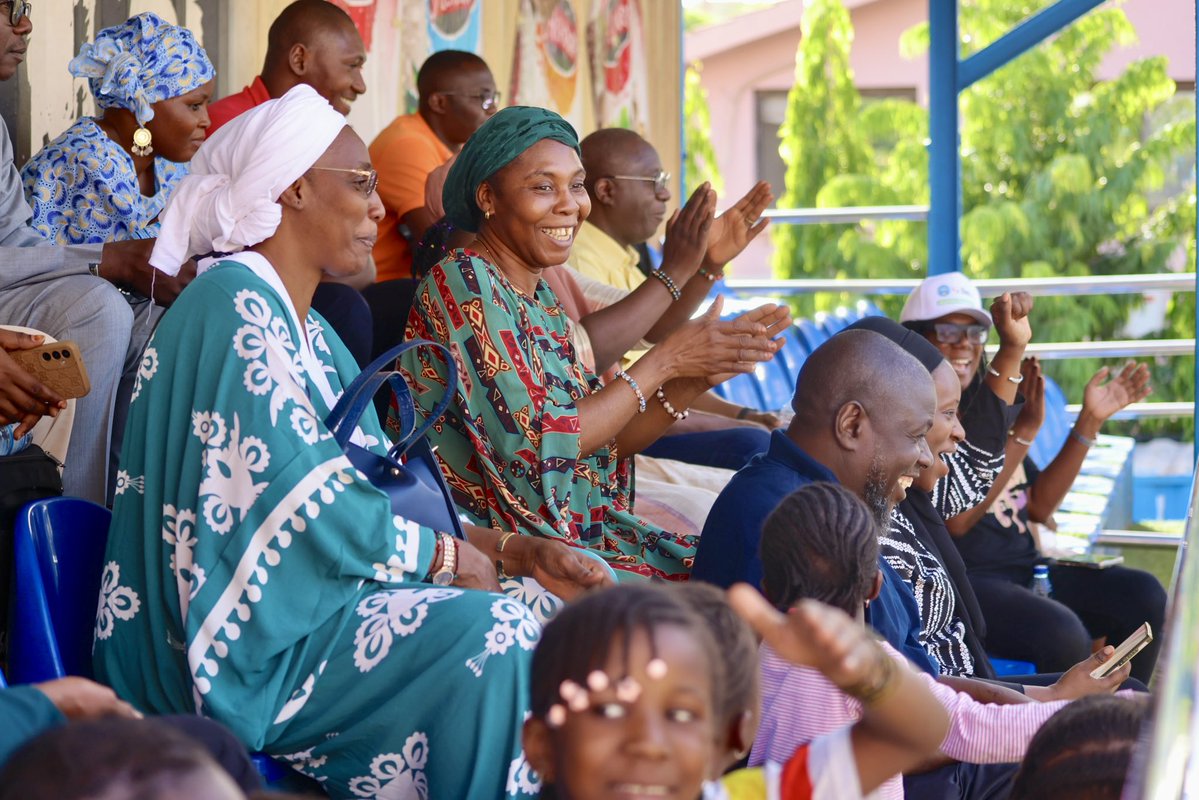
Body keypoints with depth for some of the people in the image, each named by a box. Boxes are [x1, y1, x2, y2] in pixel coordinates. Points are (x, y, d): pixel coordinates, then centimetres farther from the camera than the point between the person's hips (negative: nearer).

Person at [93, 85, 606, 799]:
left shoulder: (309, 331, 19)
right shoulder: (234, 307, -12)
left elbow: (379, 490, 19)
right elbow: (298, 505, -19)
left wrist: (515, 551, 8)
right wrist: (447, 557, -7)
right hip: (242, 647, -9)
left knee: (539, 628, -5)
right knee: (486, 634, -24)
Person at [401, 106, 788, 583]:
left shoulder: (538, 295, 14)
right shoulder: (463, 284, -13)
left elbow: (603, 437, 10)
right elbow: (538, 449, -19)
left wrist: (697, 376, -4)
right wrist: (665, 361, -13)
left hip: (576, 534, 9)